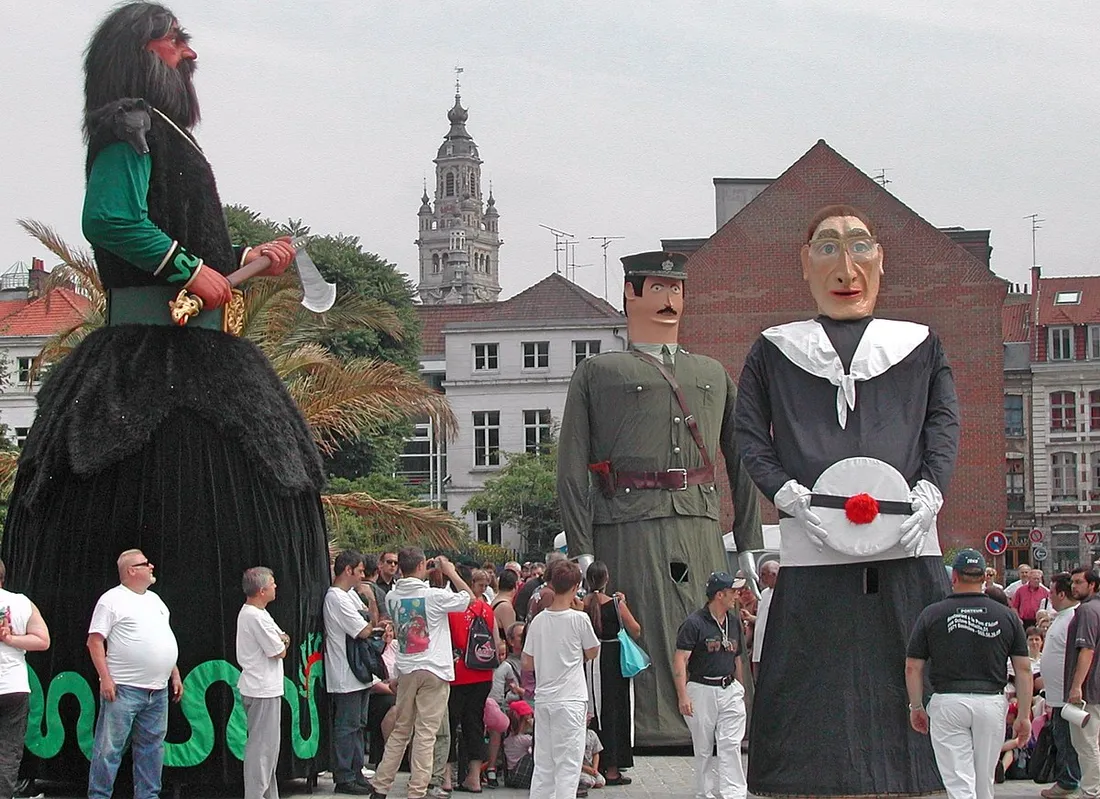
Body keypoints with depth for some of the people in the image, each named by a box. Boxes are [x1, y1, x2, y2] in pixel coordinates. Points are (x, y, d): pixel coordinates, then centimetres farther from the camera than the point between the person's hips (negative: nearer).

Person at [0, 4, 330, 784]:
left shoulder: (163, 133, 22)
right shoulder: (131, 127, -7)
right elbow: (109, 221, -23)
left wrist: (250, 258, 29)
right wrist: (192, 268, -17)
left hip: (197, 361, 10)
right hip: (155, 361, -10)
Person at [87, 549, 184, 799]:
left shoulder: (154, 600, 18)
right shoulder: (112, 600, -5)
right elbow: (95, 641, -9)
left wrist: (175, 674, 18)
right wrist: (105, 678, -16)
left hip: (158, 690, 7)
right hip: (124, 689, -7)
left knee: (151, 748, 10)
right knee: (110, 748, -6)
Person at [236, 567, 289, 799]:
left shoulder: (249, 613, 13)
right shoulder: (257, 617, -21)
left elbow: (283, 639, 14)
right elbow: (280, 652, -17)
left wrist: (282, 640, -8)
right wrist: (282, 643, 5)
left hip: (263, 688, 11)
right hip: (263, 690, -11)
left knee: (267, 745, 17)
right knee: (262, 745, -6)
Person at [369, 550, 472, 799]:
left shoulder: (391, 597, 1)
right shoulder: (434, 596, -13)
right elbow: (468, 597, 0)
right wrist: (450, 572, 12)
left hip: (405, 670, 5)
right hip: (434, 671, -5)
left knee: (400, 731, 15)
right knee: (426, 733, -2)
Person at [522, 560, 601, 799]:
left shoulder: (538, 620, 3)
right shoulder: (579, 619, -11)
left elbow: (527, 663, 7)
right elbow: (593, 653, 2)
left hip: (542, 697, 5)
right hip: (569, 699, -5)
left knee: (543, 763, 10)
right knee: (568, 763, -2)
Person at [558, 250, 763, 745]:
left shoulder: (714, 375, 24)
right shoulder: (597, 374, 11)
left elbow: (742, 463, 22)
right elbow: (571, 472, 3)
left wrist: (750, 547, 14)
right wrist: (581, 552, -8)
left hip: (701, 530, 4)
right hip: (627, 532, -4)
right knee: (639, 647, -8)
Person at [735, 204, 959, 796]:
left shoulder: (919, 346, 20)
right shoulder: (774, 351, 16)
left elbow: (944, 421, 11)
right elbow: (748, 432, 9)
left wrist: (929, 493, -6)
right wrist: (789, 495, -8)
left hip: (905, 544, 1)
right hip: (812, 547, -1)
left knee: (911, 685, -3)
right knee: (817, 696, -6)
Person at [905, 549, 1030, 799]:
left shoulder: (932, 614, 0)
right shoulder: (1007, 616, 4)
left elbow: (913, 668, 1)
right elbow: (1024, 669, 2)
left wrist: (916, 708, 13)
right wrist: (1023, 716, 6)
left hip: (947, 702, -2)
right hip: (992, 702, 2)